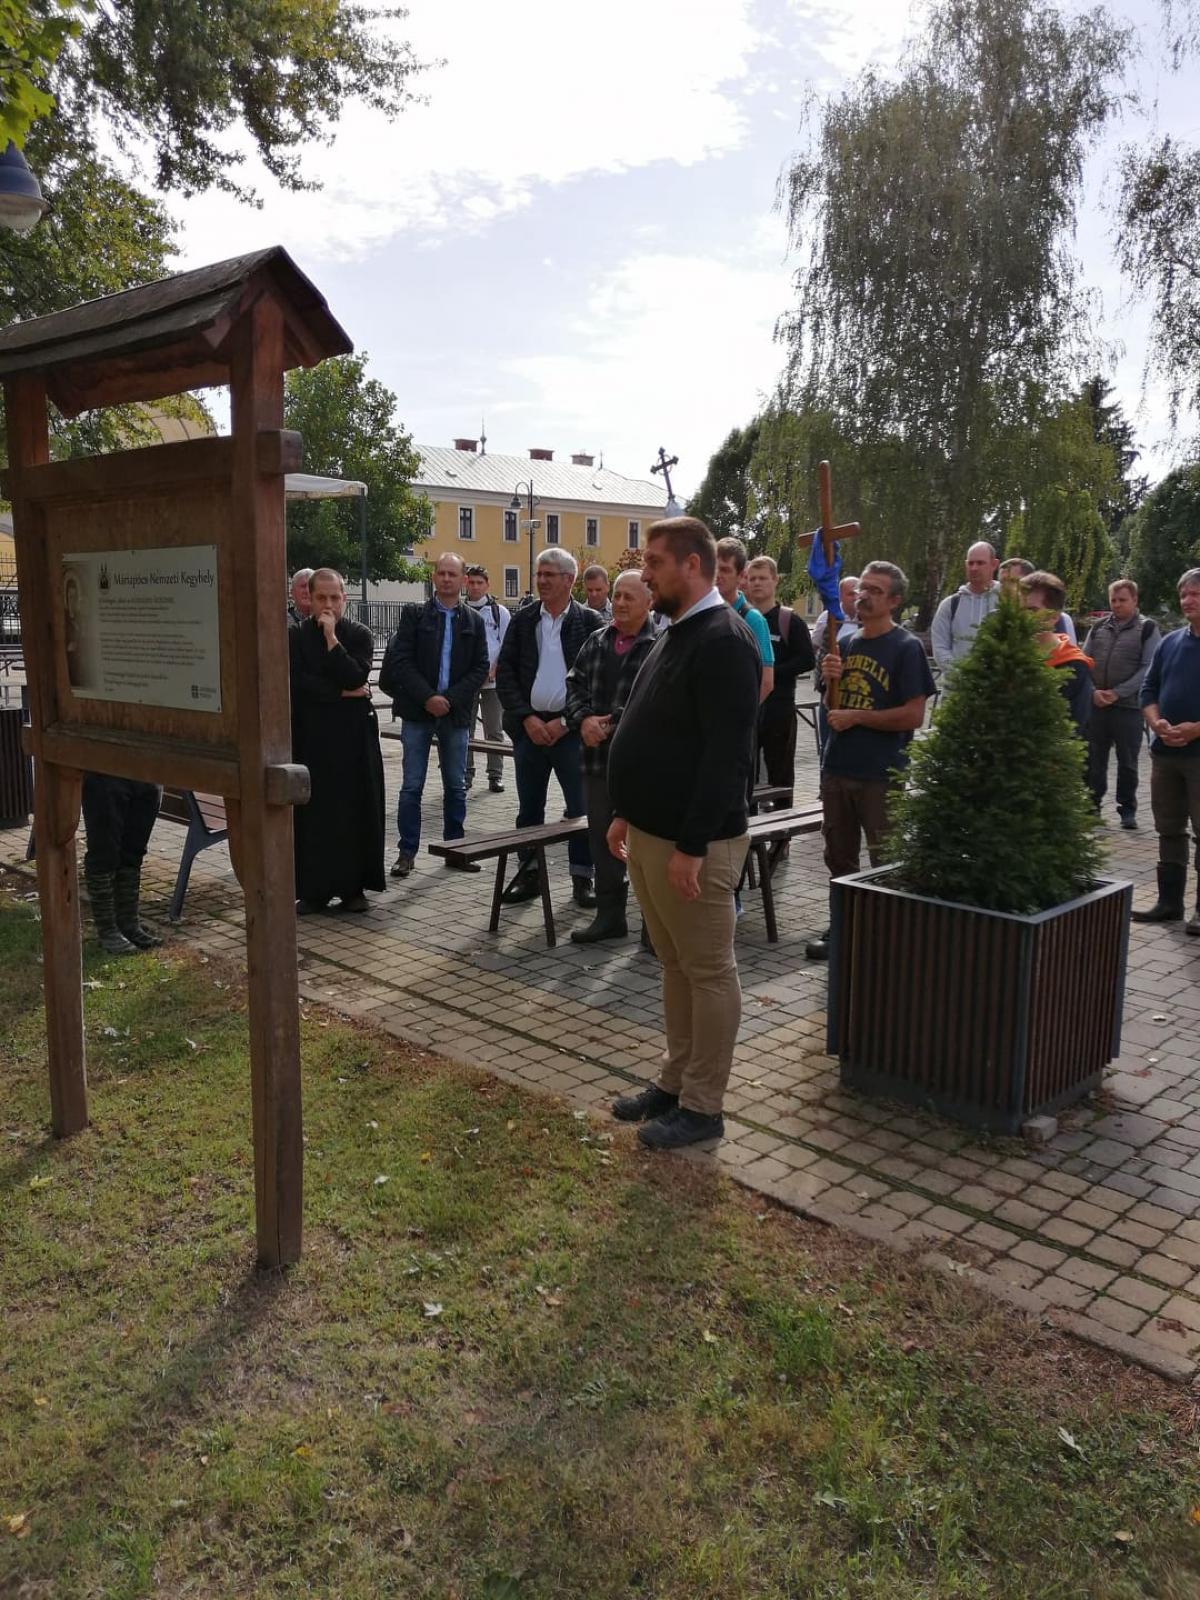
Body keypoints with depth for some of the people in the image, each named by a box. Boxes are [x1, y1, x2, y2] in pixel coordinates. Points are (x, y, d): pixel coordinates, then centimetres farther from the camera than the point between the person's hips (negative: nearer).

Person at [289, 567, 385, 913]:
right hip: (311, 736, 0)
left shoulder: (359, 635, 4)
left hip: (354, 734, 1)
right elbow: (299, 684, -10)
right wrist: (344, 693, -11)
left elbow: (356, 677, -12)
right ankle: (313, 889, 10)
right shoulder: (296, 636, 3)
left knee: (355, 809, 3)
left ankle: (352, 886, 12)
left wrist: (331, 638, -14)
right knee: (313, 812, 1)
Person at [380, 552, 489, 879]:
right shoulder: (414, 615, 2)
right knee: (411, 785, 1)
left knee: (456, 786, 9)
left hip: (456, 712, 2)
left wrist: (451, 699, -10)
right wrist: (427, 697, -14)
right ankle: (407, 851, 8)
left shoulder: (474, 621, 7)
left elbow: (481, 667, 2)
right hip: (417, 711, -2)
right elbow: (402, 661, -5)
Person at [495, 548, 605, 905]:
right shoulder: (523, 620, 7)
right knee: (529, 807, 11)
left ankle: (582, 878, 11)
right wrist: (527, 718, -7)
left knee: (582, 807, 0)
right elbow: (505, 673, 4)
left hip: (571, 728, -3)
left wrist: (565, 721, -10)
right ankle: (530, 873, 22)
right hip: (529, 726, 3)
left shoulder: (590, 621, -2)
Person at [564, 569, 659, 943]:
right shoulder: (595, 641, 14)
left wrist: (610, 726, -17)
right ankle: (609, 914, 27)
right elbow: (574, 684, 12)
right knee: (603, 838, 14)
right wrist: (584, 720, -7)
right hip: (598, 758, 6)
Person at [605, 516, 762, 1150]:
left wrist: (691, 847, -24)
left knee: (708, 971, 3)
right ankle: (675, 1080, 30)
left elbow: (726, 754, -23)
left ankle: (701, 1106, 15)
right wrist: (626, 813, 17)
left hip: (692, 842, -10)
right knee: (674, 964, 18)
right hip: (649, 833, 10)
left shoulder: (724, 640, -17)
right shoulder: (675, 634, 14)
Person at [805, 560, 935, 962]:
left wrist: (856, 717, -12)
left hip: (880, 774, -6)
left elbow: (913, 716, -15)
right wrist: (830, 679, -3)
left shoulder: (906, 647, -8)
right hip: (836, 767, 7)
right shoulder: (846, 642, 11)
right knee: (839, 857, 16)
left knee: (885, 864, 5)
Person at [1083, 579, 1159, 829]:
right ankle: (1091, 806, 19)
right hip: (1095, 705, 3)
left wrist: (1117, 693, -15)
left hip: (1128, 706, -3)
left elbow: (1148, 668, -7)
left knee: (1127, 762, 4)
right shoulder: (1099, 627, 11)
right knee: (1093, 759, 8)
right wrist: (1093, 691, -9)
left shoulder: (1147, 628, 0)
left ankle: (1127, 810, 14)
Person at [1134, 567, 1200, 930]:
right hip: (1165, 752, 6)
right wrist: (1156, 723, -7)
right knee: (1169, 830, 12)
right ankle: (1169, 901, 21)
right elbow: (1148, 689, 12)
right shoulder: (1170, 642, 10)